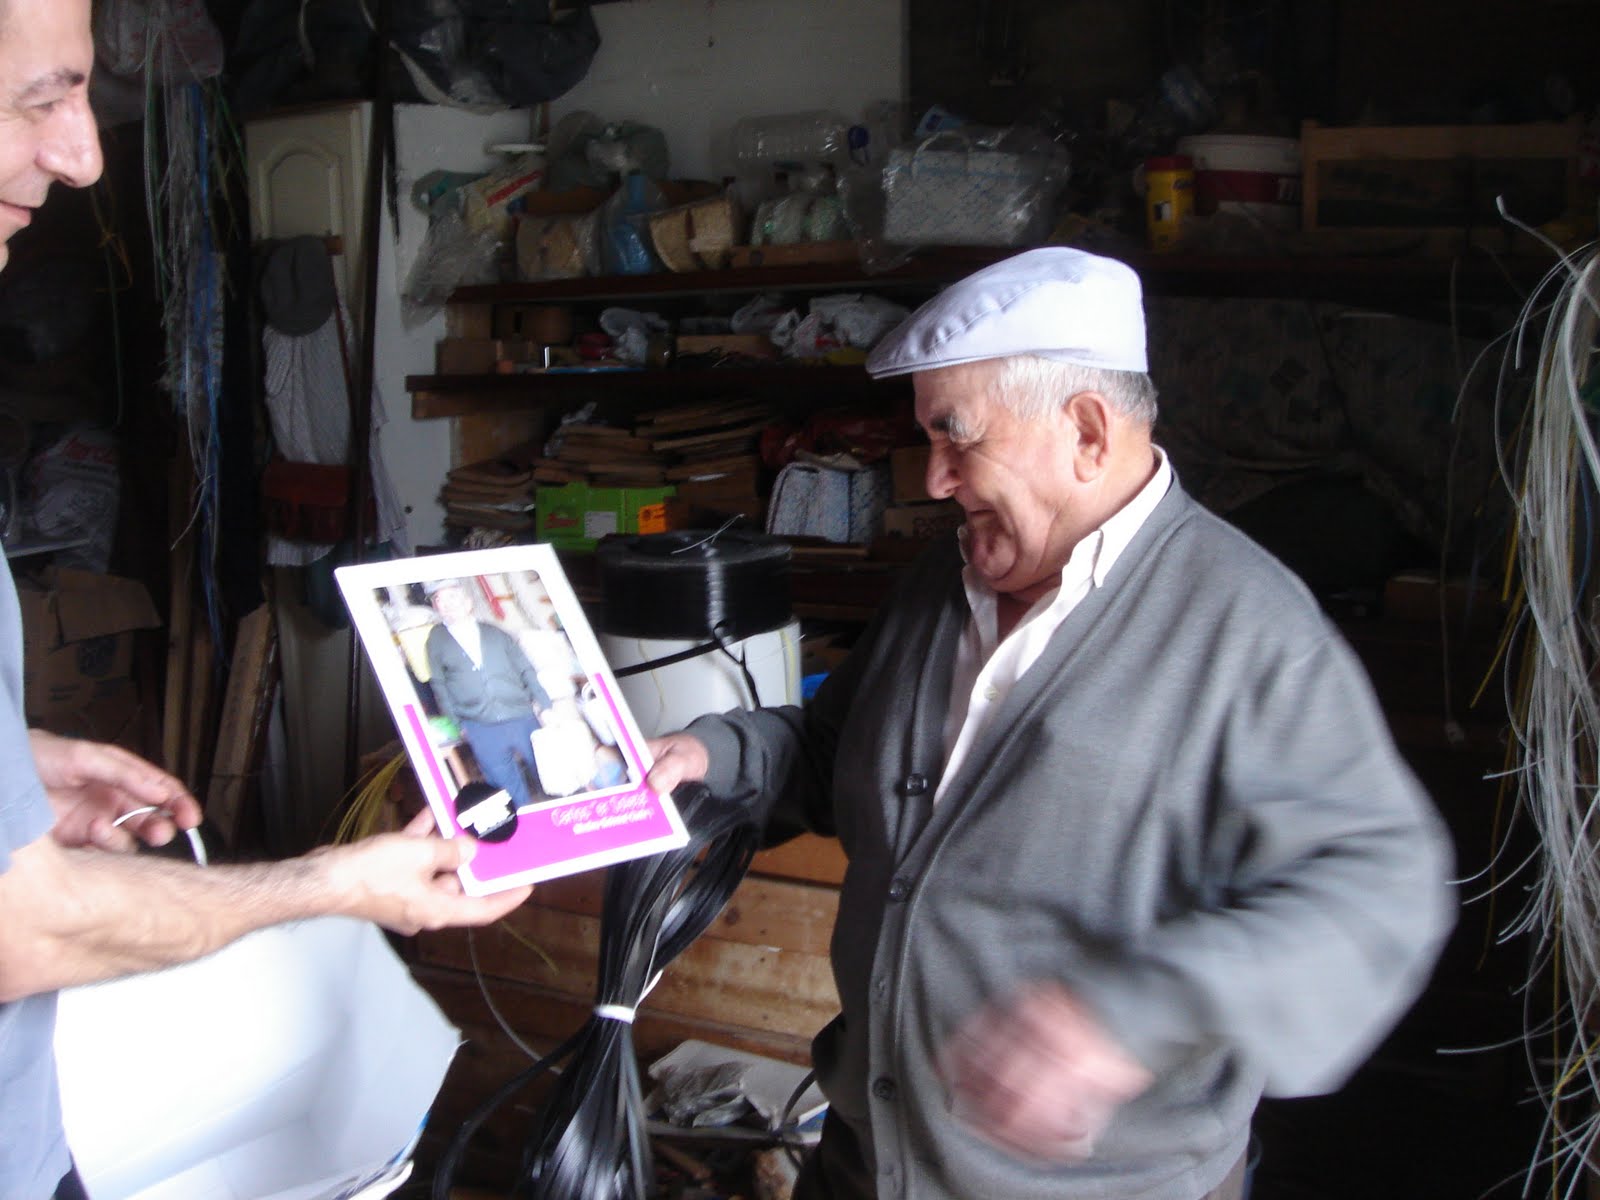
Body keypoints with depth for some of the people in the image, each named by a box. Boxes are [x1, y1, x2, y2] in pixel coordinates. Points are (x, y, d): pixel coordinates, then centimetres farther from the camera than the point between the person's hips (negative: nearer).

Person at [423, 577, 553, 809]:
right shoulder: (437, 640, 8)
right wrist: (457, 722, 2)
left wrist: (545, 706, 1)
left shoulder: (496, 634, 10)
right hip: (481, 730, -1)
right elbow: (439, 684, 8)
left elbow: (527, 671, 10)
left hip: (522, 719, 1)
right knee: (513, 793, 1)